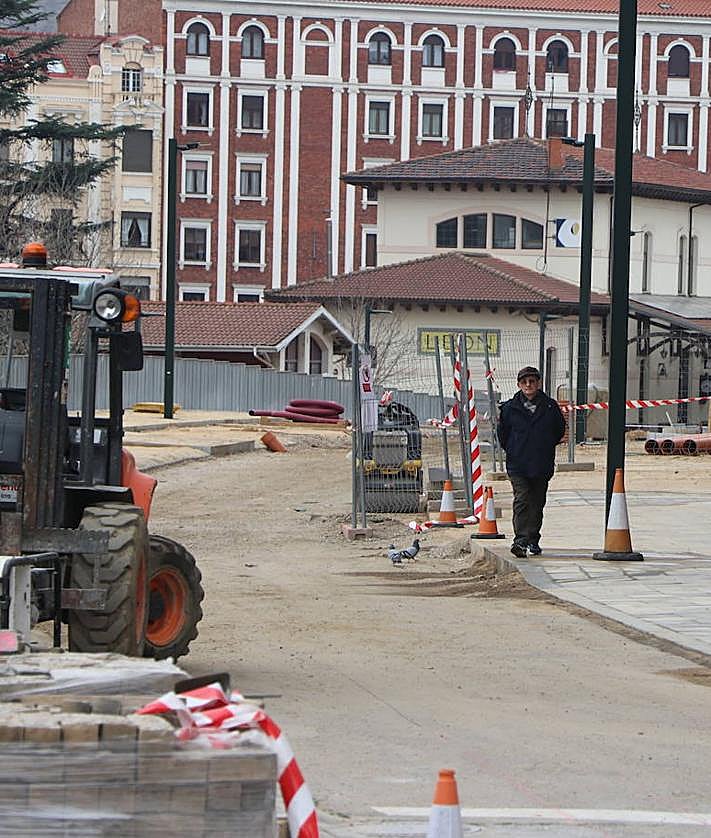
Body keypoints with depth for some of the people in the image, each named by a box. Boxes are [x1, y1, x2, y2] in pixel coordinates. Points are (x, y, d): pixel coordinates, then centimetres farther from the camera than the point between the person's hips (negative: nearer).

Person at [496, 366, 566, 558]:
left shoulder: (550, 407, 2)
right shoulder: (509, 408, 1)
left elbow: (559, 430, 15)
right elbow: (502, 433, 12)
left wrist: (547, 448, 12)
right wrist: (511, 451, 9)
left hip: (543, 465, 2)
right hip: (517, 465, -2)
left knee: (537, 503, 10)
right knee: (522, 500, -15)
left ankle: (533, 540, 21)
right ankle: (520, 540, -24)